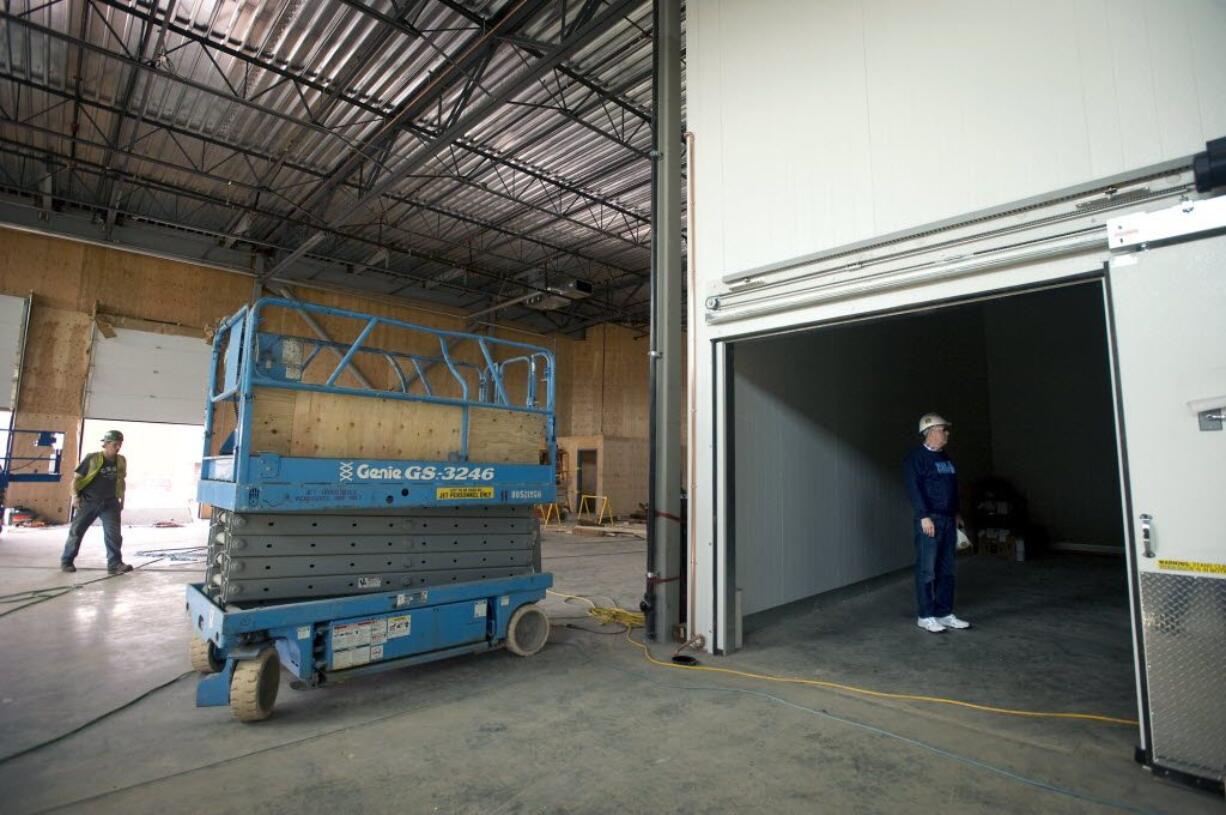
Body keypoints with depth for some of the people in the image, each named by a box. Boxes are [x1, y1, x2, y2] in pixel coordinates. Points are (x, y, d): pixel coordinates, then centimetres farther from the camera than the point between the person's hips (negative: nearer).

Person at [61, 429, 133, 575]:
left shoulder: (121, 461, 3)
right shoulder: (92, 458, -10)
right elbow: (77, 478, -6)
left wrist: (122, 500, 15)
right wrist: (75, 495, -17)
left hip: (110, 503, 2)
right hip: (88, 502, -2)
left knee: (113, 533, -7)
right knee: (76, 531, 8)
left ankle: (115, 564, -7)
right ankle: (66, 561, 26)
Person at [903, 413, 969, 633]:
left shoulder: (944, 457, 16)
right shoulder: (917, 457, -10)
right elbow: (914, 488, -17)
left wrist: (956, 513, 20)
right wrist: (924, 516, -22)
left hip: (948, 520, 8)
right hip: (929, 520, -8)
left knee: (946, 570, 12)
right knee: (927, 570, -2)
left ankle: (944, 614, 21)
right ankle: (926, 616, 7)